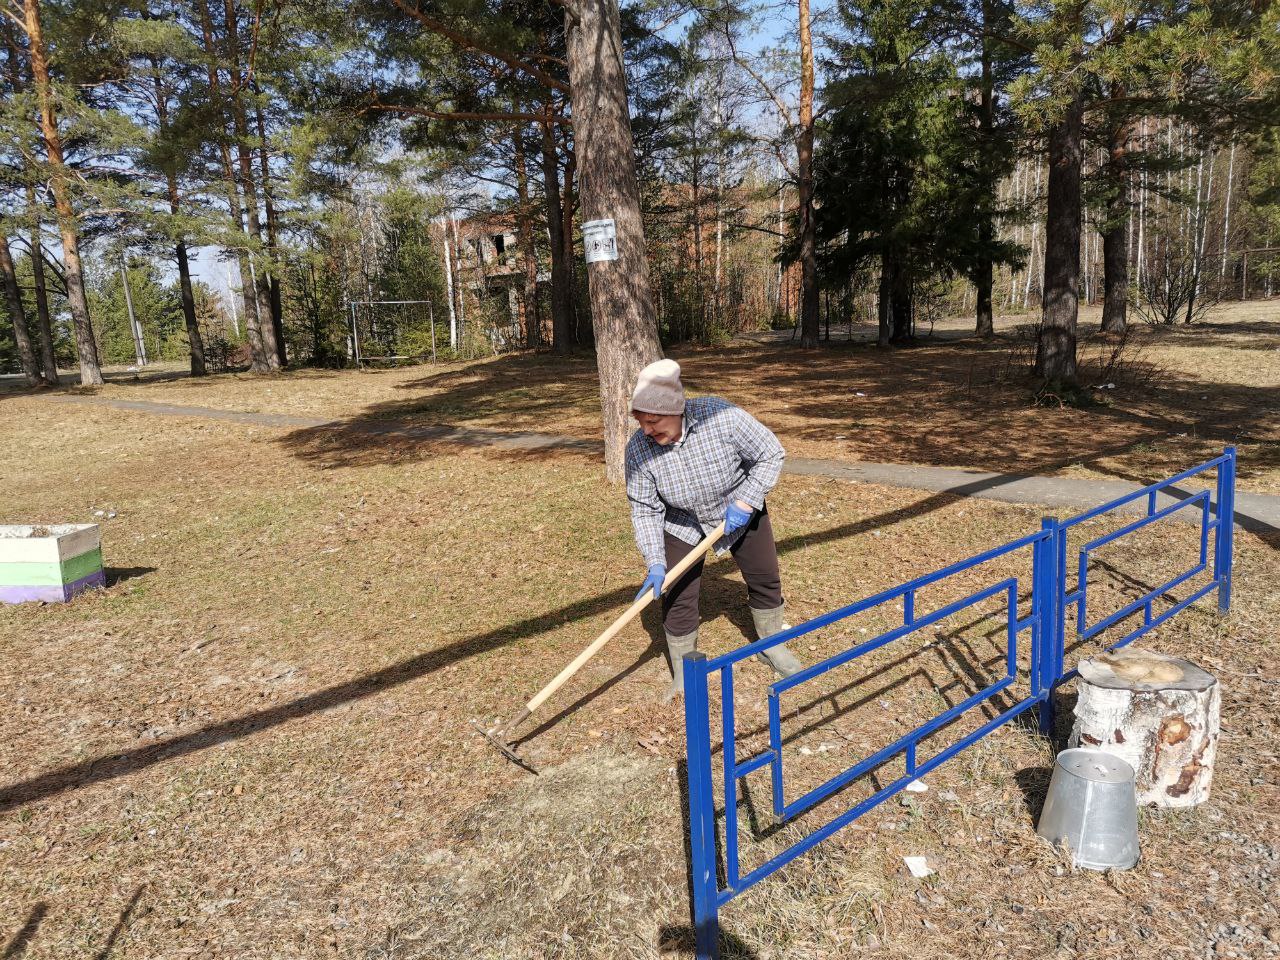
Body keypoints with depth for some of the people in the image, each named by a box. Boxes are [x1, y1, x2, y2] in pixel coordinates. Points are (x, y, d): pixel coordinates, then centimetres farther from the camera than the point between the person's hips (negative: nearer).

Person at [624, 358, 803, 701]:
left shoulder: (722, 417, -34)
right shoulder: (638, 449, -27)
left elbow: (771, 454, -21)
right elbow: (645, 510, -19)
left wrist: (745, 503, -27)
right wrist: (655, 563, -26)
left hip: (739, 512, 0)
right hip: (681, 524, 0)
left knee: (766, 580, 13)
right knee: (677, 597, -4)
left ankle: (772, 646, 40)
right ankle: (683, 674, 17)